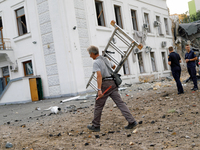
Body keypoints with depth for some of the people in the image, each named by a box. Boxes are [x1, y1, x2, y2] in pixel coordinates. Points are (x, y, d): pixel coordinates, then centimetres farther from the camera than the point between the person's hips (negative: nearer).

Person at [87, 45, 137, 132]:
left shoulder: (96, 62, -8)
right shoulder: (105, 59, 18)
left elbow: (99, 75, -21)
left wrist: (99, 89, -25)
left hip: (105, 84, -7)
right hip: (113, 83, 7)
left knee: (98, 105, 6)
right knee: (120, 103, 1)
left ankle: (95, 126, 17)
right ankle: (131, 121, -8)